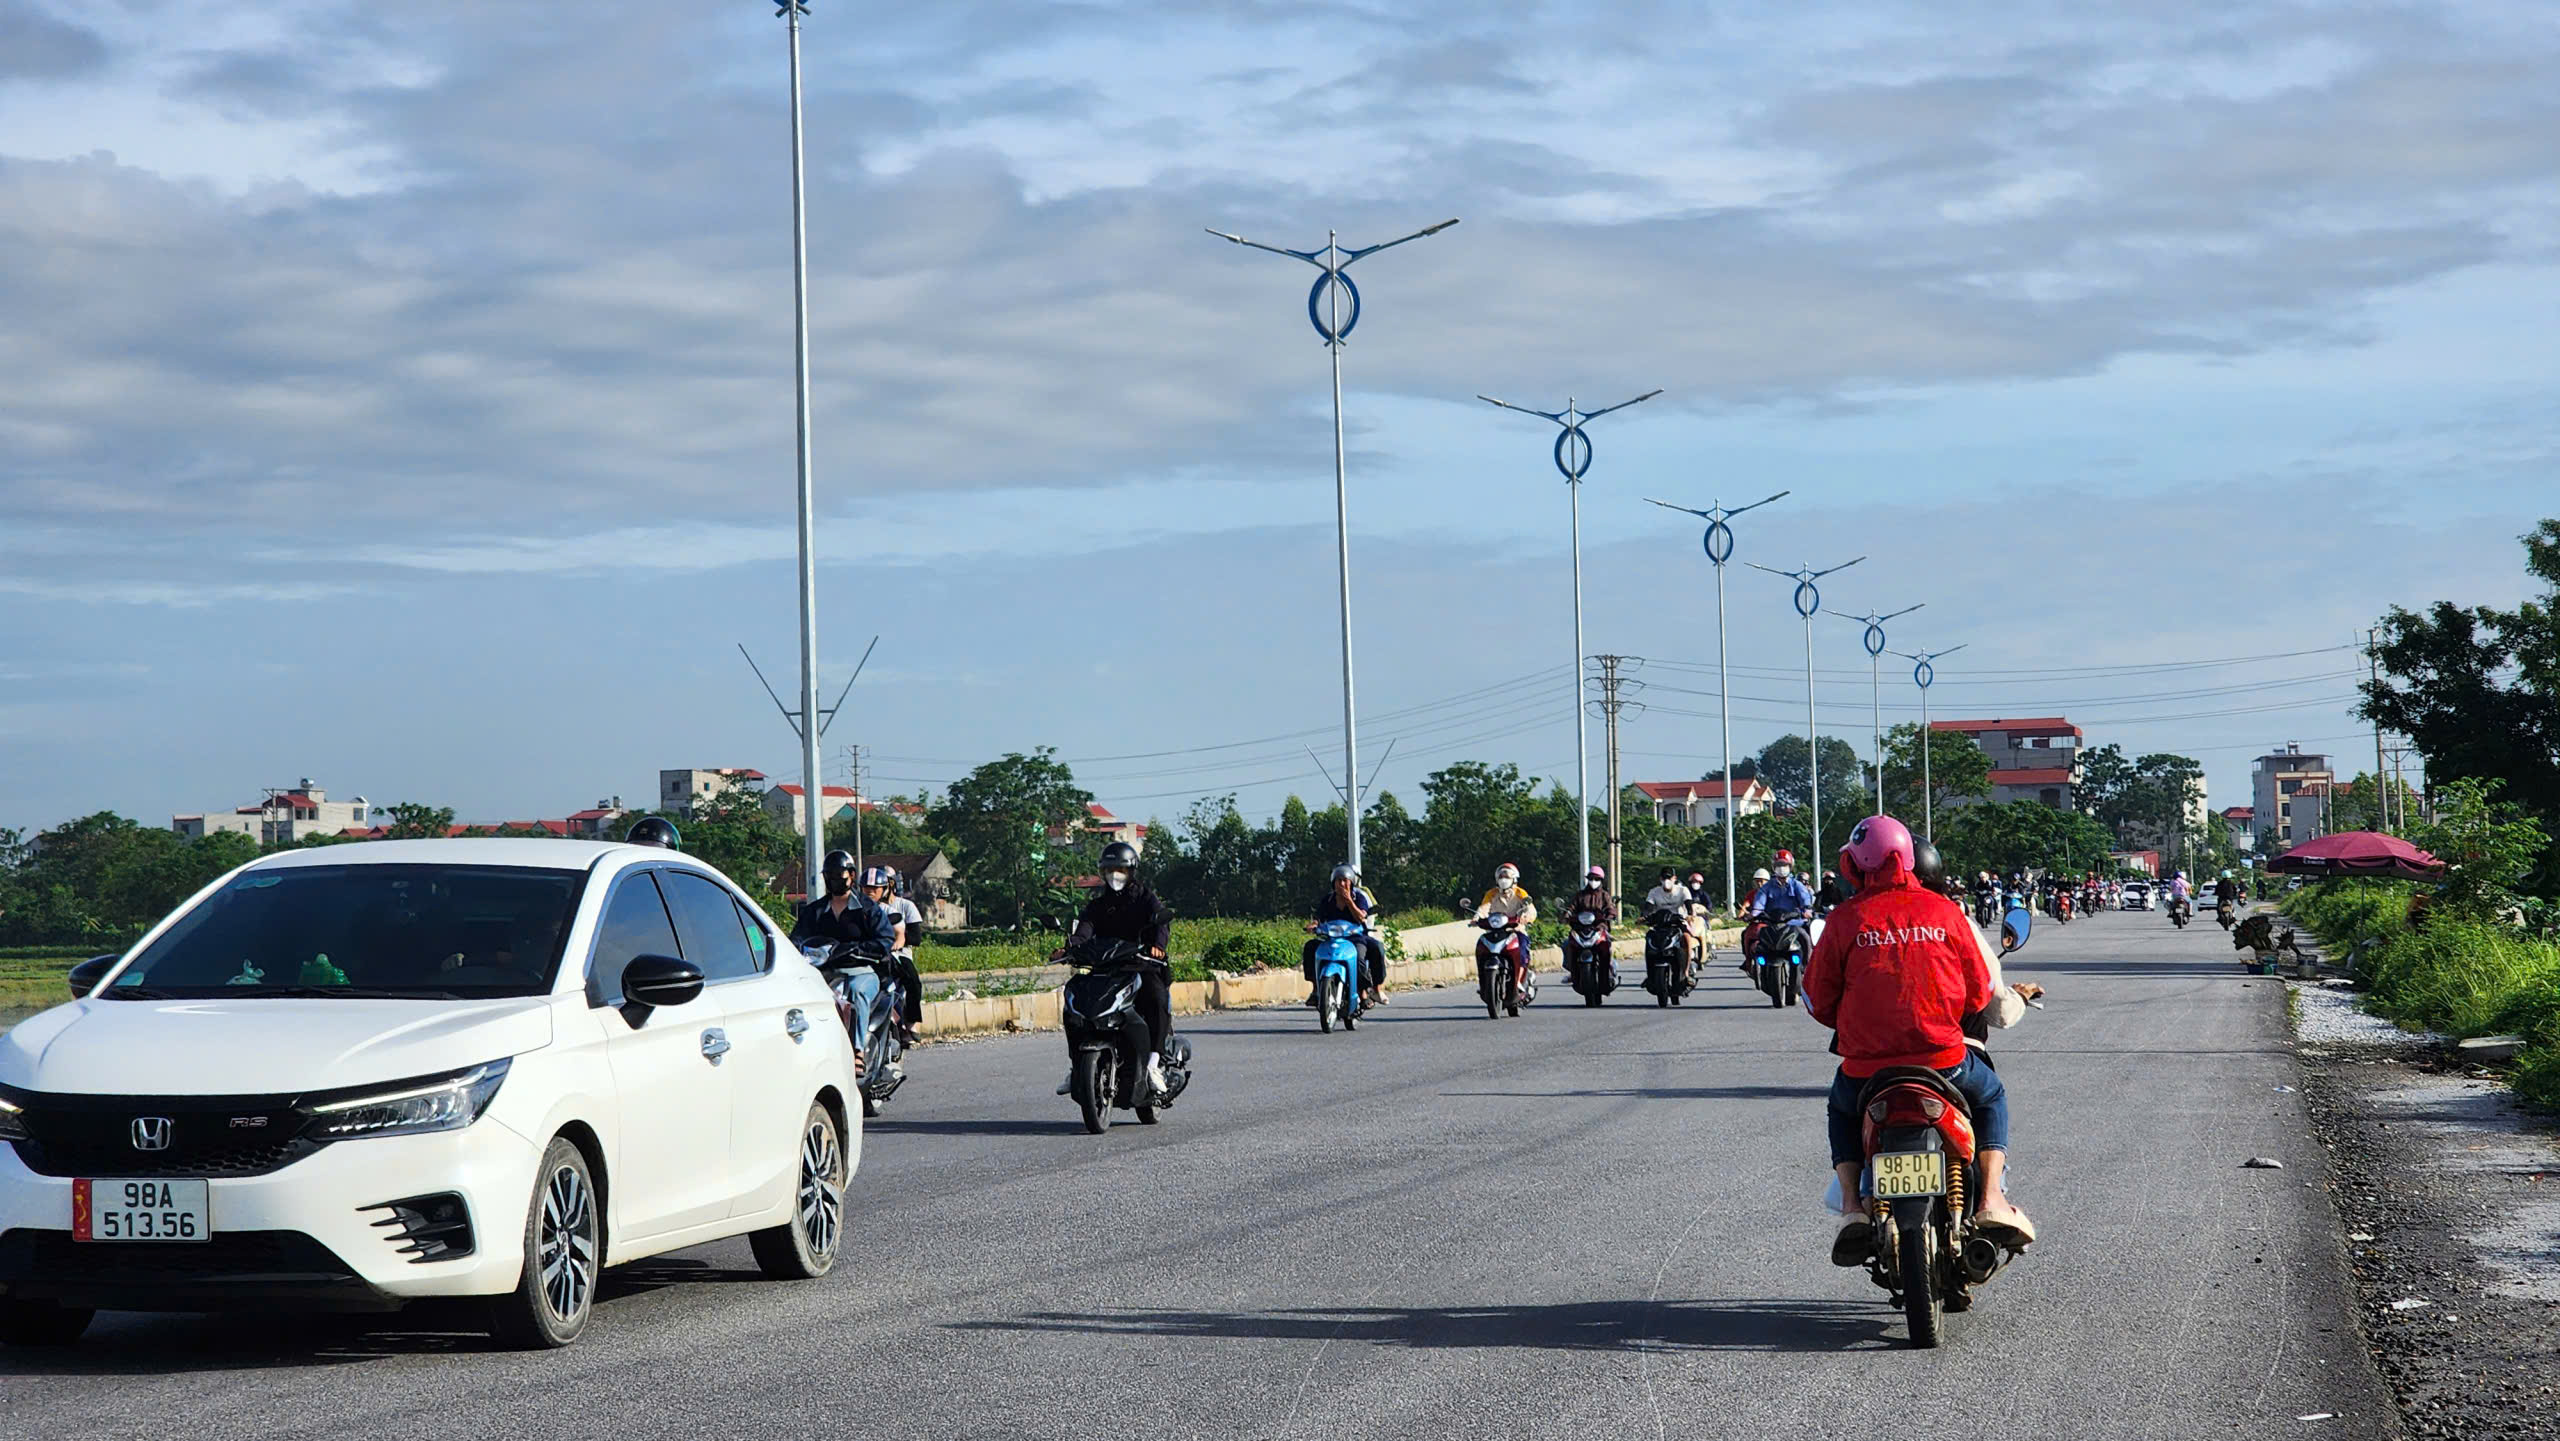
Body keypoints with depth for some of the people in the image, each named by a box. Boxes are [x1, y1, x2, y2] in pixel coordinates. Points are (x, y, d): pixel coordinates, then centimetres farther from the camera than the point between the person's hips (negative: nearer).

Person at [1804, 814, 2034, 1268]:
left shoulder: (1846, 920, -2)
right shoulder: (1943, 911, 2)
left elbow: (1816, 997, 4)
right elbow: (1980, 990, 8)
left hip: (1867, 1065, 0)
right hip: (1943, 1059, 0)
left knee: (1842, 1109, 34)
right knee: (1990, 1096, 31)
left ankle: (1851, 1206, 13)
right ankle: (1991, 1198, 10)